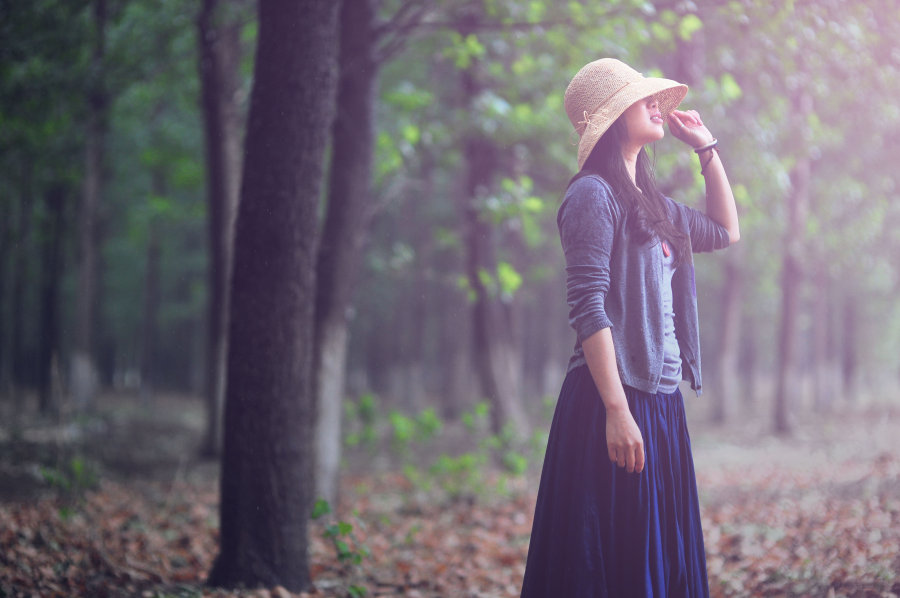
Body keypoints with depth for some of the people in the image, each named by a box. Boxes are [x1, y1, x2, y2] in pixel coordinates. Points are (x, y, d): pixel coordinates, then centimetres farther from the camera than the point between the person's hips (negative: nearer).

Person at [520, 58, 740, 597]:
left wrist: (707, 147, 26)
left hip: (661, 401, 9)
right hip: (614, 396, -9)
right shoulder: (593, 194, -8)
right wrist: (616, 410, -22)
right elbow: (588, 309, -16)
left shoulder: (651, 203, 17)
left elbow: (726, 232, 34)